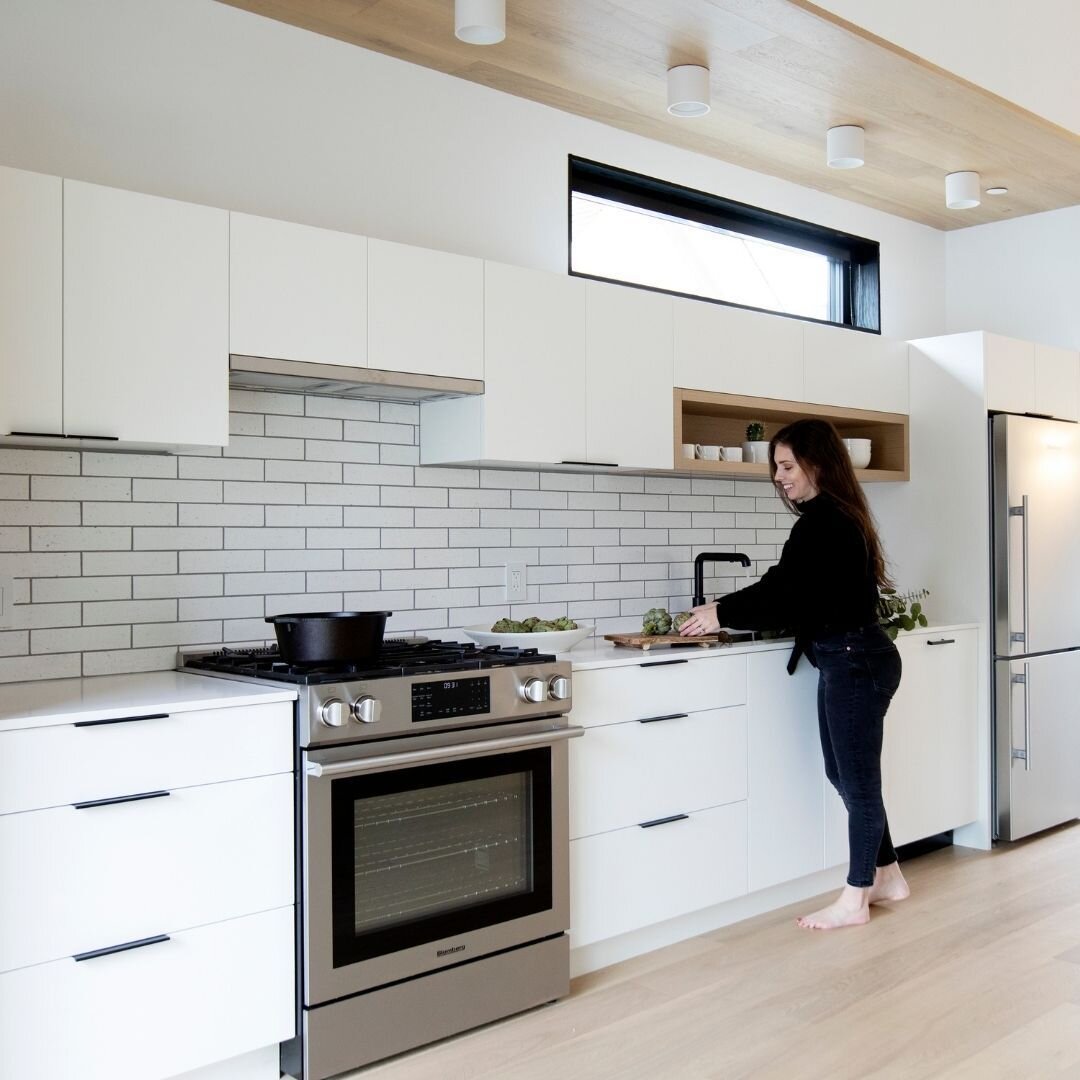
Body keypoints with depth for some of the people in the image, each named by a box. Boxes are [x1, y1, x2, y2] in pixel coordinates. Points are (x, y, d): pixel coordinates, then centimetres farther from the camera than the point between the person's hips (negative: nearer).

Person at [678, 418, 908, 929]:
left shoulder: (823, 523, -18)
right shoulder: (834, 516, 12)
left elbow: (787, 596, -21)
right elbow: (785, 586, 13)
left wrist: (722, 613, -13)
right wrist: (727, 609, 7)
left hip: (855, 662, -10)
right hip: (850, 658, 10)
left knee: (857, 780, 1)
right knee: (845, 773, 18)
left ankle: (855, 900, 14)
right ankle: (887, 875, 31)